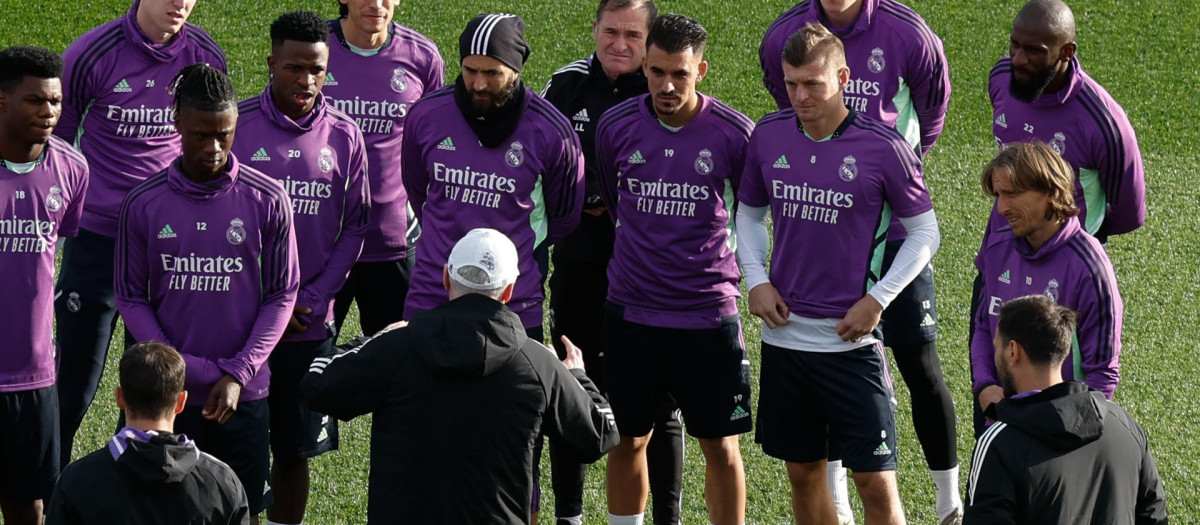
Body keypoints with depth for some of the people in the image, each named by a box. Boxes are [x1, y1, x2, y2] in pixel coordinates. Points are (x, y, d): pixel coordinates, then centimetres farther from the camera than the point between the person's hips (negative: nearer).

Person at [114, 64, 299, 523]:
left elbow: (282, 295, 0)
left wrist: (238, 374, -9)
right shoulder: (143, 205, -3)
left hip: (243, 396, 0)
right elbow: (131, 298, 2)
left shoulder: (267, 201, -3)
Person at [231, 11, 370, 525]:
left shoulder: (343, 135, 3)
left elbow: (354, 228, 7)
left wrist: (312, 300, -5)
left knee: (295, 449, 6)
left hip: (309, 326, 2)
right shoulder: (238, 124, -4)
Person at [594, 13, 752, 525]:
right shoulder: (615, 126, -3)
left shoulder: (734, 134, -9)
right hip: (630, 310, 2)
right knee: (627, 440, 9)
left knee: (721, 445, 3)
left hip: (708, 313, -2)